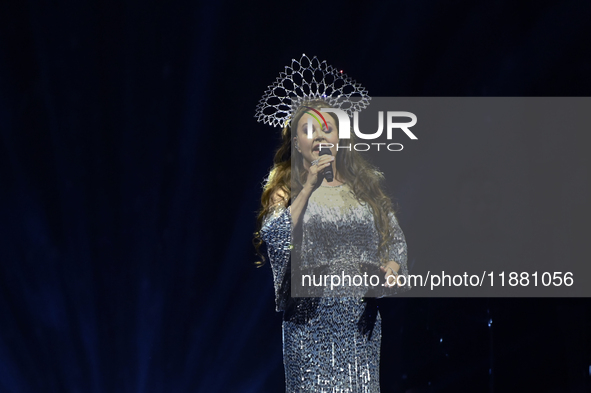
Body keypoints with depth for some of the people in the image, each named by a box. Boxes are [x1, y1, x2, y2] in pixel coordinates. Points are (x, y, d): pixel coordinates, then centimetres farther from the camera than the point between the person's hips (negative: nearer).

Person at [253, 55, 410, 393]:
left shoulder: (364, 186, 11)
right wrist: (309, 187, -16)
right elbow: (274, 237, -14)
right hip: (311, 317, -2)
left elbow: (395, 238, 13)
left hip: (361, 316, 3)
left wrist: (391, 267, -8)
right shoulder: (287, 190, 4)